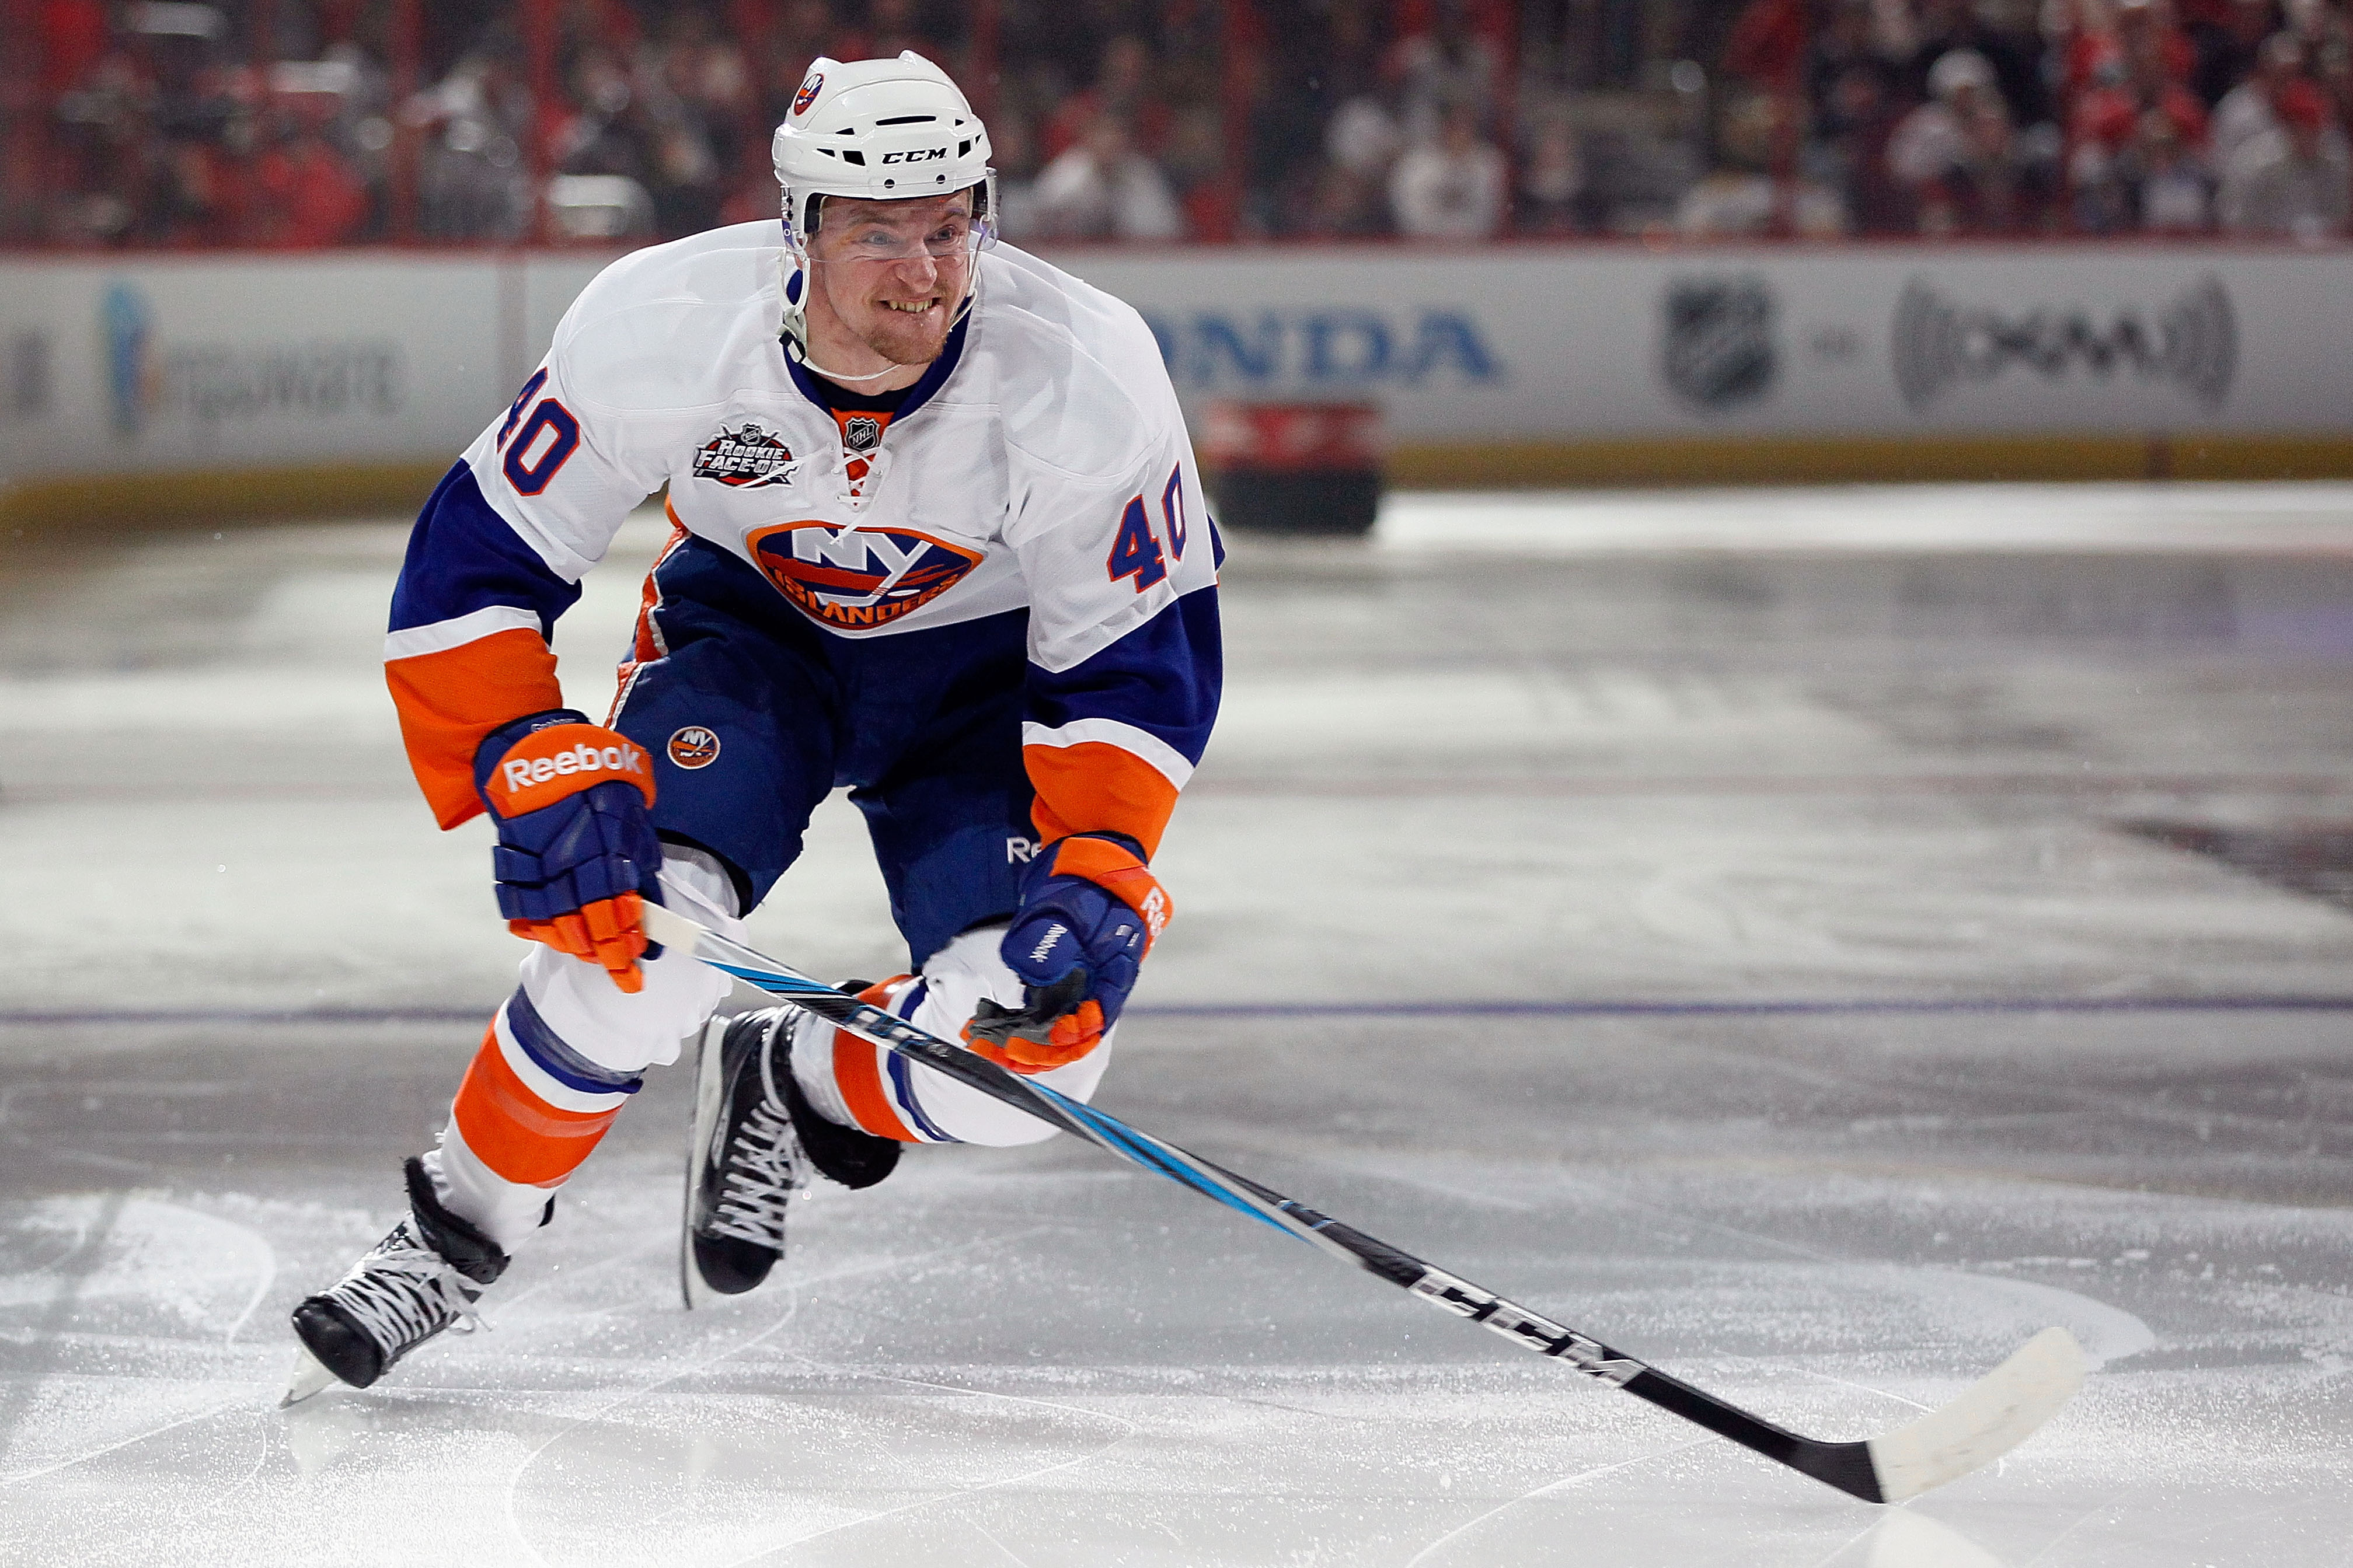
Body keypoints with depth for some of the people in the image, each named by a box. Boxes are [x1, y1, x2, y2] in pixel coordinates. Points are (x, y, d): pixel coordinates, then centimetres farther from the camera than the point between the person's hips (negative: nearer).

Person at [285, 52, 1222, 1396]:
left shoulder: (1086, 372, -31)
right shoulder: (660, 330, -29)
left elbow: (1137, 660, -20)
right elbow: (474, 566, -19)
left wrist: (1097, 878, -33)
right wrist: (536, 766, -33)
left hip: (986, 670, 0)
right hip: (748, 623, 0)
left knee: (1036, 1042, -19)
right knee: (646, 920, -27)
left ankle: (787, 1086, 13)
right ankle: (459, 1234, -4)